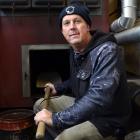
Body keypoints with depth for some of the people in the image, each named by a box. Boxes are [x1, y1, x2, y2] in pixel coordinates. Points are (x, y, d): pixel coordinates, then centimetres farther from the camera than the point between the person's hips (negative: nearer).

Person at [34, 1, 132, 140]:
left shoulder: (107, 51, -25)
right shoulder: (75, 50, 3)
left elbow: (99, 97, -37)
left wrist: (57, 119, -35)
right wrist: (58, 88, 12)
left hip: (107, 119, -9)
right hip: (83, 104, 9)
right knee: (40, 105, 12)